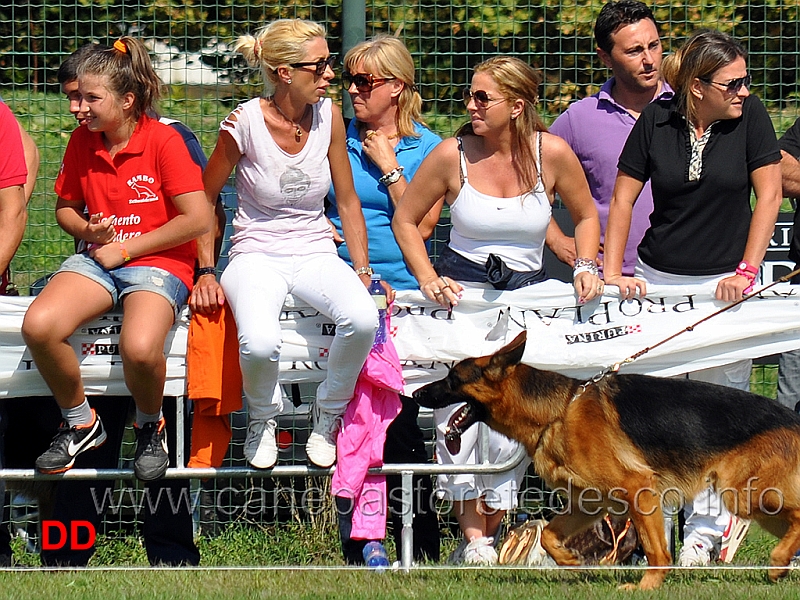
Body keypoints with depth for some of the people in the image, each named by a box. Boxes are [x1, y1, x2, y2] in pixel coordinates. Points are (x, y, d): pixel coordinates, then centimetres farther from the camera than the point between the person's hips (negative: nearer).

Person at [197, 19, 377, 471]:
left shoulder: (328, 116, -3)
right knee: (260, 344, -36)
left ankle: (328, 415, -2)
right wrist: (206, 273, -5)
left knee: (362, 318, -33)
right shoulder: (245, 123, -13)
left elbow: (347, 201, 8)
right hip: (258, 255, -3)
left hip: (315, 253, 3)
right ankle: (264, 418, 1)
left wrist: (363, 271, 1)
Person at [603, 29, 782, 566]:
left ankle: (706, 526, 4)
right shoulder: (657, 122, -2)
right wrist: (612, 271, -4)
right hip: (659, 280, 1)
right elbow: (623, 199, 4)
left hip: (725, 283, -1)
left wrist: (746, 271, -9)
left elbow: (769, 194, -3)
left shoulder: (750, 115, -4)